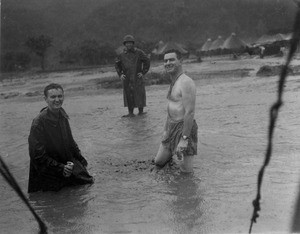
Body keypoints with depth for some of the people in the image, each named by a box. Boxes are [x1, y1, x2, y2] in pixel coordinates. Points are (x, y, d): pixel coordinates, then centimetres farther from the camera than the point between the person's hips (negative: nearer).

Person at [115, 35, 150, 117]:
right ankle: (130, 112, 12)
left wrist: (143, 72, -3)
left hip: (137, 78, -2)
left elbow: (147, 61, 3)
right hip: (127, 79, 2)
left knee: (139, 94, 0)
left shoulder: (139, 53, -2)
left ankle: (141, 111, 12)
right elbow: (117, 65, 17)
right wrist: (120, 74, 6)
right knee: (128, 95, 4)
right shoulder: (122, 55, 5)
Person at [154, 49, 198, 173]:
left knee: (186, 170, -2)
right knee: (158, 162, 16)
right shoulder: (173, 82, 13)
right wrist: (166, 129, 20)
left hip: (184, 127, -9)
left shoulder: (186, 82, -19)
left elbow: (190, 112, -25)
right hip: (172, 126, 9)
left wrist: (184, 138, -27)